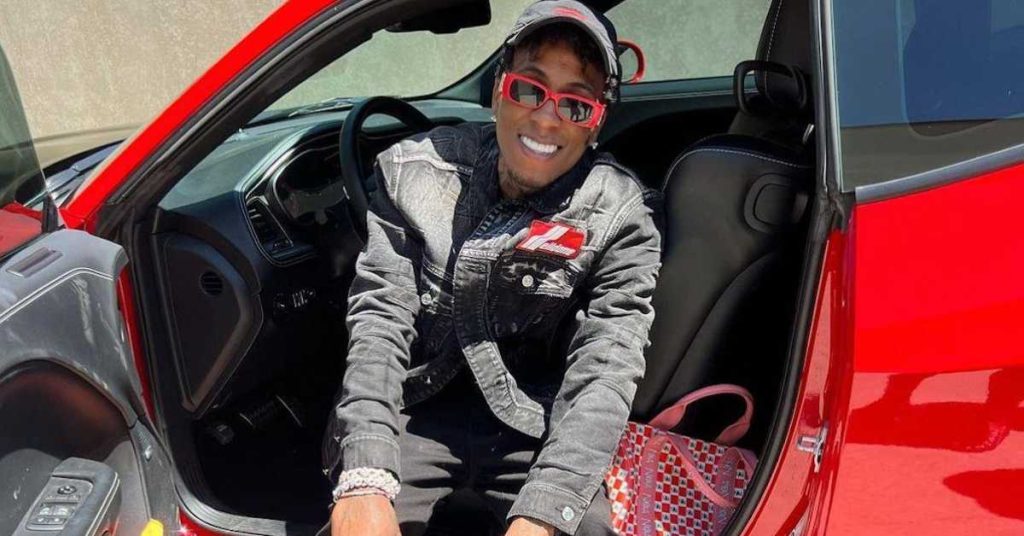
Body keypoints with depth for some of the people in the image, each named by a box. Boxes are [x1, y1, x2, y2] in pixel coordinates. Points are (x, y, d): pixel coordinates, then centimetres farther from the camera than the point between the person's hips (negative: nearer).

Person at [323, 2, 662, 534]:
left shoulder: (623, 217, -8)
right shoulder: (415, 173, -4)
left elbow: (604, 372, -17)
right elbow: (379, 316, -11)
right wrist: (365, 481, -24)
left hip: (533, 427, 1)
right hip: (412, 412, 0)